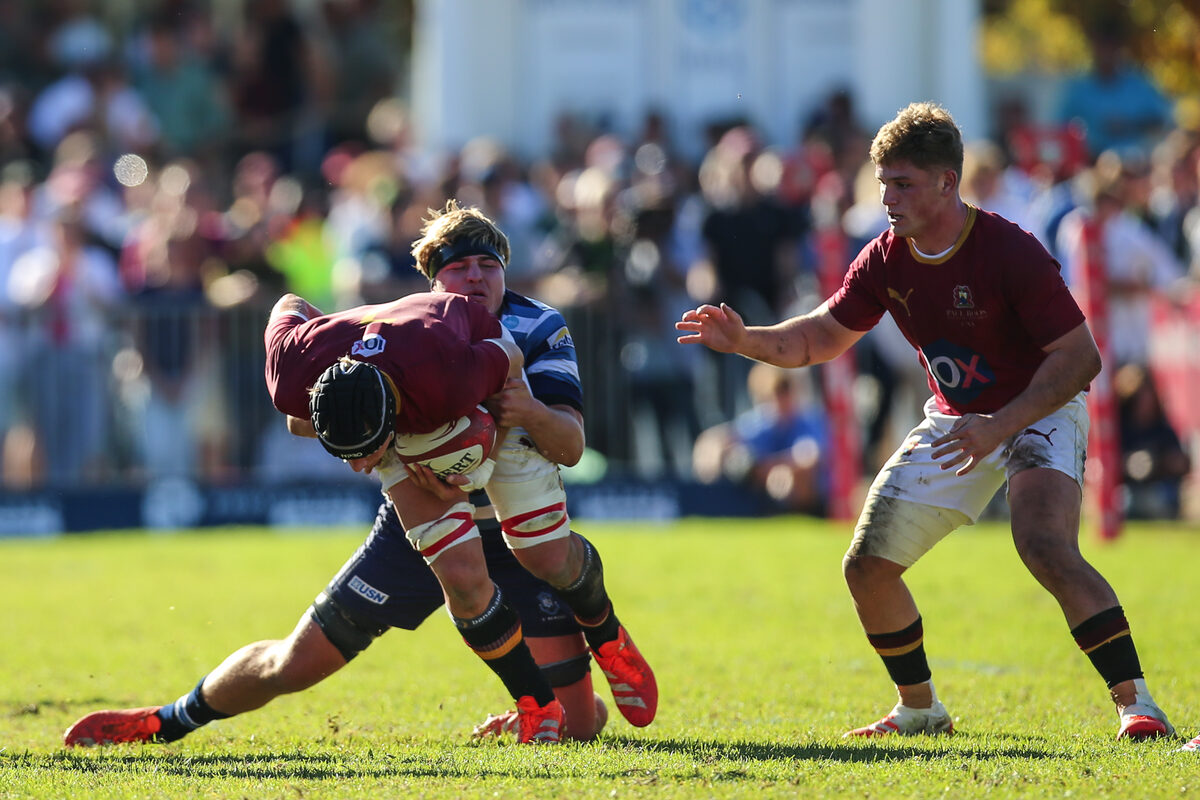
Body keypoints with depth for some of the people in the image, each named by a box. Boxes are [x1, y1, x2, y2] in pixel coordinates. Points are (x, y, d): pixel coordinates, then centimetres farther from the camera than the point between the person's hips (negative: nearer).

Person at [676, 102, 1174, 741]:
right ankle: (920, 709, 23)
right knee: (867, 567, 2)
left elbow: (1080, 357, -24)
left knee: (1045, 547, -32)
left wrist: (999, 426, -32)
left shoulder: (1011, 252, -25)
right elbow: (821, 336, 6)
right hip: (954, 419, 7)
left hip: (1038, 412, -7)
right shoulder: (886, 260, -7)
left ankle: (1135, 704, -30)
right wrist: (746, 340, -13)